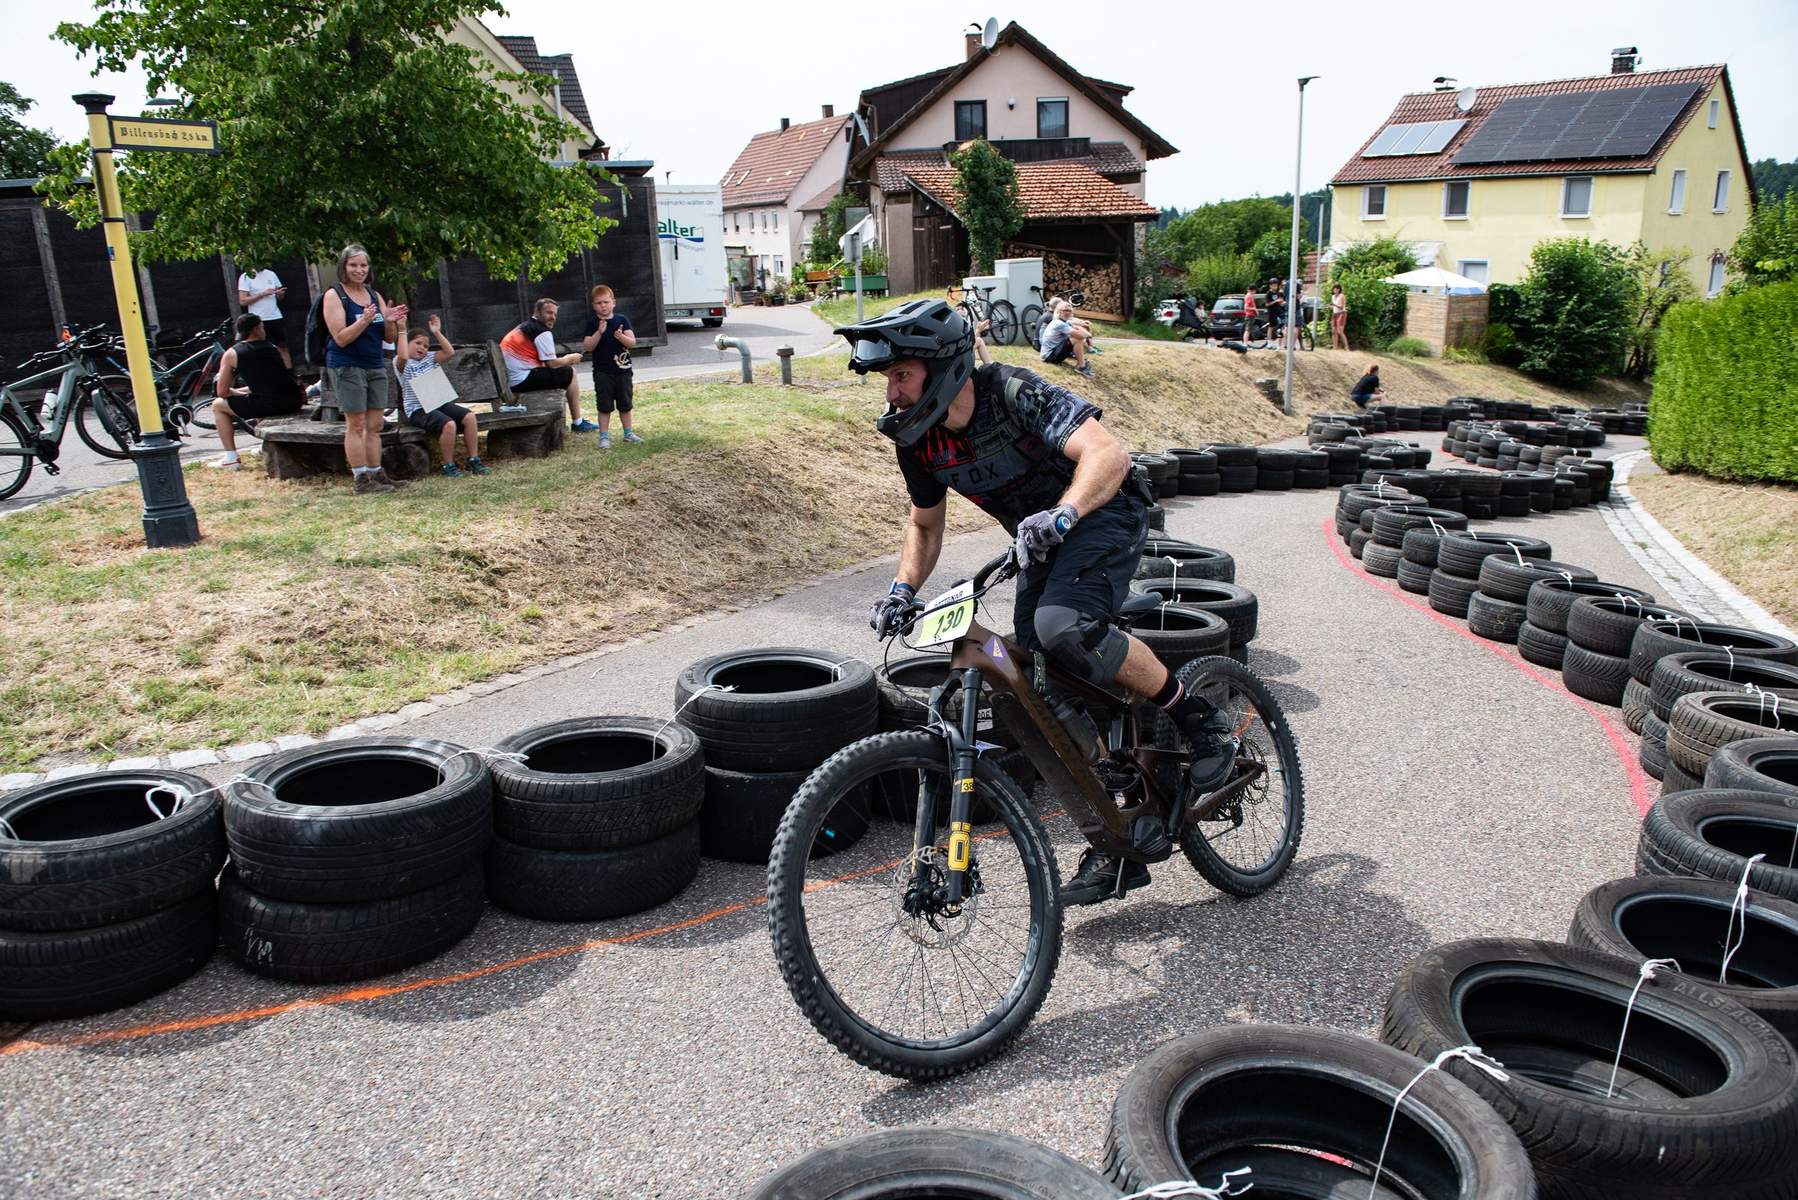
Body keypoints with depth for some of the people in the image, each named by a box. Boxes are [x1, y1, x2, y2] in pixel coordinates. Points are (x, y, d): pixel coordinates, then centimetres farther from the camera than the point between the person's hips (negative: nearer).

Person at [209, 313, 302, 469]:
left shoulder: (231, 354, 8)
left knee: (218, 405, 19)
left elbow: (222, 392, 10)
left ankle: (230, 459, 13)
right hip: (293, 403, 5)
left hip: (267, 405, -5)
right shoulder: (274, 348, 20)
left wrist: (241, 393, 28)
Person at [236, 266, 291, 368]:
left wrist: (280, 294, -7)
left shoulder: (271, 274, 9)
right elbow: (243, 301, -11)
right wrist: (262, 294, -18)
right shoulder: (245, 277, -4)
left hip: (276, 317, 4)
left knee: (283, 348, 6)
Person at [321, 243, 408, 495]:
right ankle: (361, 480, -2)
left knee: (375, 424, 8)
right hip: (347, 367, -6)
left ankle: (376, 474, 14)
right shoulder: (334, 296, -6)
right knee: (356, 424, -4)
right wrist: (364, 320, -25)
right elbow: (341, 338, -14)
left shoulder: (375, 295, 11)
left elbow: (389, 337, 11)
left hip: (375, 366, 6)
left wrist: (390, 321, -10)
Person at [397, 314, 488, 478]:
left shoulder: (429, 358, 16)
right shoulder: (403, 363, -1)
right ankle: (448, 465, -15)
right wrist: (402, 331, -21)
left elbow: (450, 352, 4)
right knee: (449, 424, -32)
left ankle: (474, 459, -10)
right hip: (418, 409, -7)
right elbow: (403, 356, -26)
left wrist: (437, 332, 2)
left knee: (469, 417, -16)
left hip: (439, 403, 7)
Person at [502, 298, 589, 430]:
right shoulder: (542, 332, -9)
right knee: (569, 373, 0)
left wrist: (565, 359, 13)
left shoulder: (524, 326, 22)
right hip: (522, 381, -10)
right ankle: (577, 423, 3)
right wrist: (570, 359, 8)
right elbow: (552, 363, -11)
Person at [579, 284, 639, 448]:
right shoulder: (592, 323, -3)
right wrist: (599, 332, -23)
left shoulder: (622, 320, 1)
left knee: (625, 404, 13)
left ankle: (628, 433, 26)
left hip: (623, 369, 2)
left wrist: (621, 337, -25)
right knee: (604, 405, 2)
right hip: (602, 372, -2)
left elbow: (632, 342, -5)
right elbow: (588, 347, -11)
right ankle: (604, 436, 10)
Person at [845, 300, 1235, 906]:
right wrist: (902, 590, -6)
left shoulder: (1013, 391, -25)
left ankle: (1197, 717, -12)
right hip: (1039, 543, 7)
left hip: (1102, 516, -7)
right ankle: (1118, 849, 13)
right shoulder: (918, 439, -5)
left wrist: (1060, 515, -51)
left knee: (1063, 627, -36)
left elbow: (1108, 456, -34)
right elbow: (925, 525, 10)